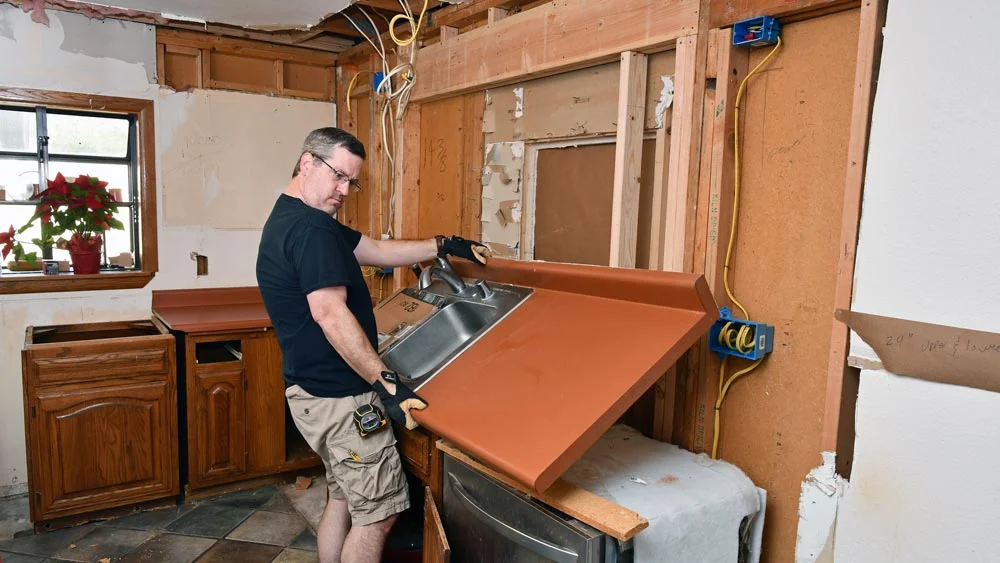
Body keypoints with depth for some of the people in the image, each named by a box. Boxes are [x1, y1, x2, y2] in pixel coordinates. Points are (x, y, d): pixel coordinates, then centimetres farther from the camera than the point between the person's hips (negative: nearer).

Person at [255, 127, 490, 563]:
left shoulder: (292, 219, 14)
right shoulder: (310, 229, -20)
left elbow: (377, 251, 16)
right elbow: (331, 315, -28)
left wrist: (443, 246, 15)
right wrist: (385, 382, -28)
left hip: (315, 390, 11)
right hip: (339, 397, -11)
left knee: (344, 498, 21)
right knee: (378, 512, 1)